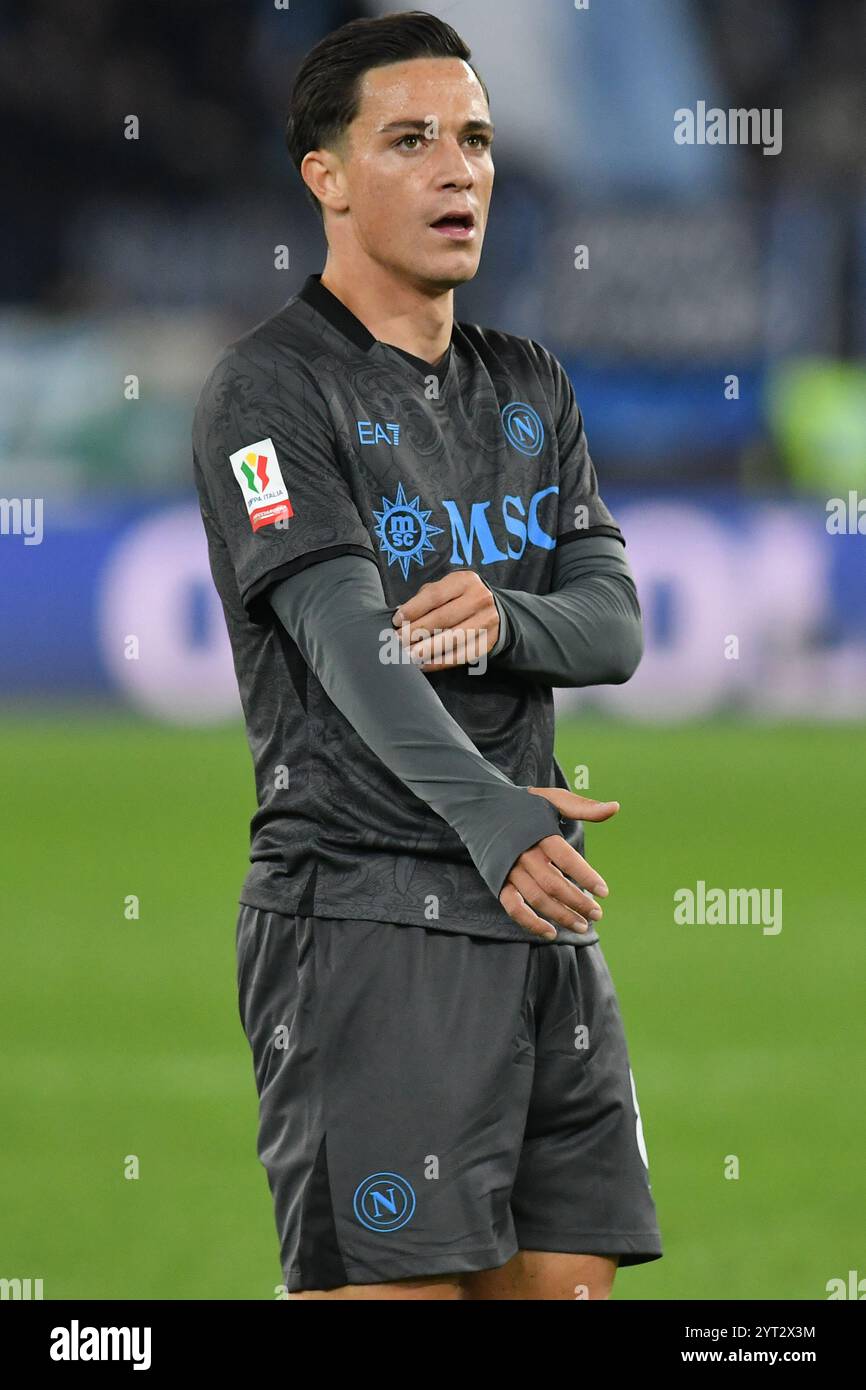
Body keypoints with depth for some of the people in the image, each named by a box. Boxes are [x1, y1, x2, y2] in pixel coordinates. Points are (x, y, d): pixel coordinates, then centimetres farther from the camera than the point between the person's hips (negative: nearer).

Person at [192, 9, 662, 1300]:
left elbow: (616, 623, 8)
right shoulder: (271, 391, -6)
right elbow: (348, 639, -19)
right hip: (362, 909, -7)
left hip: (540, 919, 7)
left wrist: (505, 621, -16)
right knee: (393, 1282, -12)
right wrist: (493, 817, -34)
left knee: (565, 1279, 4)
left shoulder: (530, 387, 17)